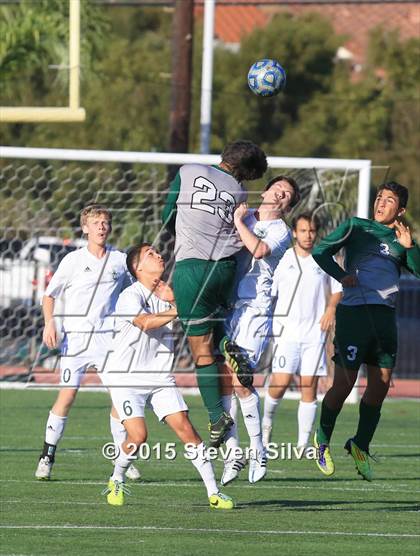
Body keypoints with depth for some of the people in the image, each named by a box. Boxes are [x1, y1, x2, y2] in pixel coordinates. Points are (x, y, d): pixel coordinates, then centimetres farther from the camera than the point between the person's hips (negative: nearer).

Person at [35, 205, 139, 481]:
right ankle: (47, 456, -3)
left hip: (109, 337, 2)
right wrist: (50, 323, -6)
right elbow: (49, 294, 9)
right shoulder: (73, 260, 3)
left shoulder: (120, 260, 7)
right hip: (75, 335, -2)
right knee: (67, 394, -10)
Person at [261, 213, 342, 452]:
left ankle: (304, 444, 1)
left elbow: (337, 289, 20)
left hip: (315, 333, 2)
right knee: (280, 383, -13)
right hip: (286, 331, -2)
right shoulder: (283, 260, 3)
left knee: (309, 387, -2)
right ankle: (267, 420, 16)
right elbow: (267, 293, 7)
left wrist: (331, 308, 1)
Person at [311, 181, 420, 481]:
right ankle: (322, 441, 15)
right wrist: (341, 275, -11)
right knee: (344, 384, -5)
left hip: (385, 316, 4)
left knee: (380, 386, 2)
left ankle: (361, 446, 17)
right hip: (353, 311, -4)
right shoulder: (356, 227, 6)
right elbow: (321, 251, 3)